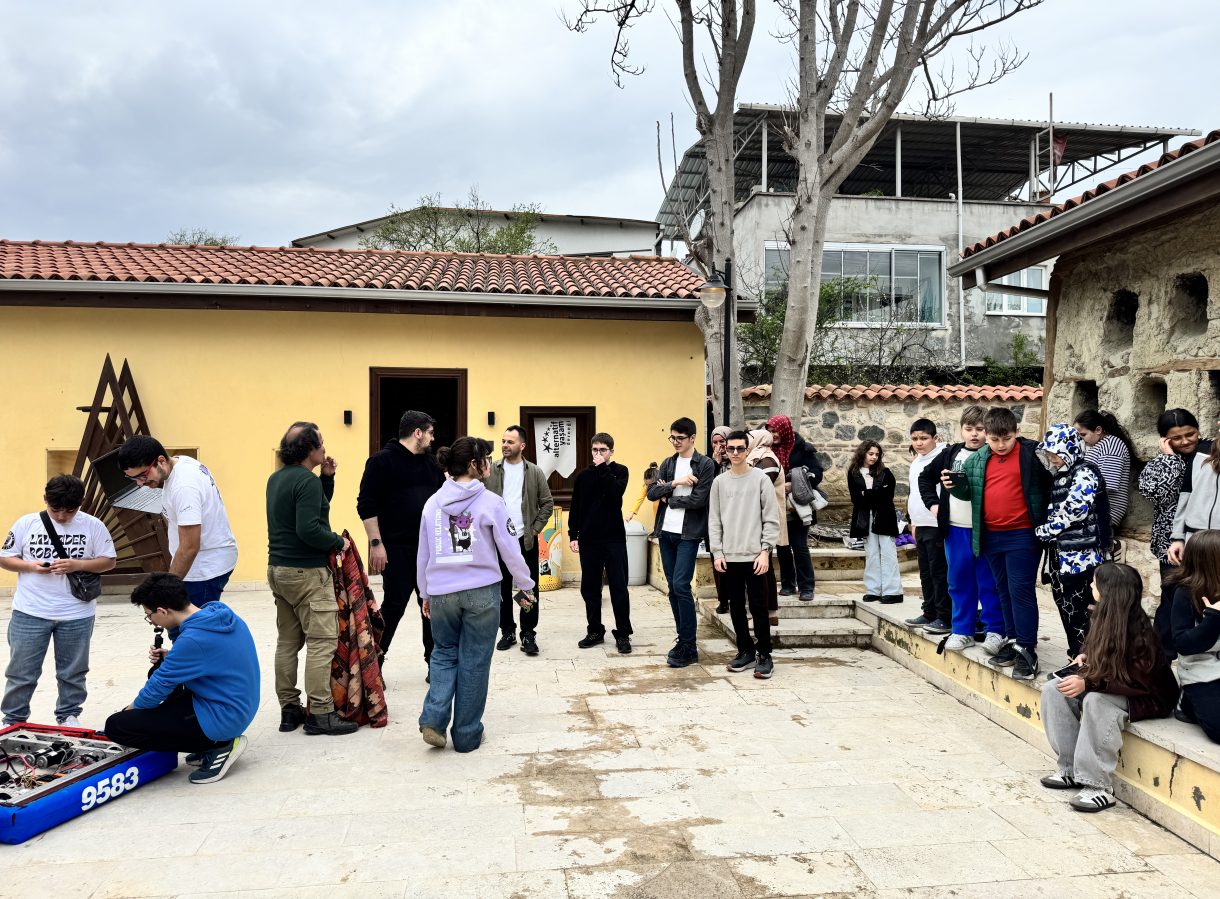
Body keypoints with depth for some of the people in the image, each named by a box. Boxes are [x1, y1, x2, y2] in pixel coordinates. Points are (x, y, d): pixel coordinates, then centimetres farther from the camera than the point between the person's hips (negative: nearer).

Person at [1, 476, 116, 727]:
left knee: (72, 671, 13)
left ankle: (69, 716, 29)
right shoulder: (26, 523, -1)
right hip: (30, 612, 0)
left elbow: (109, 561, 0)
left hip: (77, 614, 0)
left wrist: (78, 565, -17)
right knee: (21, 670, 8)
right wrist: (32, 566, -15)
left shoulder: (93, 526, -3)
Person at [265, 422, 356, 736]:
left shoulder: (276, 478, 13)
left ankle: (290, 709, 19)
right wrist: (338, 542, -11)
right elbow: (309, 529, -25)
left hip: (278, 568, 10)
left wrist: (327, 477, 10)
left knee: (287, 641, 12)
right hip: (307, 572, -10)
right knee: (322, 641, -5)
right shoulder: (307, 481, -16)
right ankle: (321, 713, -4)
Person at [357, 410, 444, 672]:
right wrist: (376, 543, -16)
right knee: (394, 606, -1)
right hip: (397, 549, -6)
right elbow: (366, 505, -11)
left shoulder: (429, 462, 13)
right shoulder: (382, 461, -7)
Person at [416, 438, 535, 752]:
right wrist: (525, 585, 9)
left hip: (442, 593, 3)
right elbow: (510, 550, -6)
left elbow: (423, 554, 10)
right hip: (481, 592, -3)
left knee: (444, 653, 20)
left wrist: (425, 593, 22)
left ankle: (434, 719, 3)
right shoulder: (490, 502, -10)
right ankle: (467, 735, 18)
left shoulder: (433, 503, 3)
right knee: (474, 662, 8)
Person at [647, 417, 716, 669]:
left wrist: (668, 498, -4)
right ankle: (683, 639, 20)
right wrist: (675, 483, -13)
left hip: (689, 534, -6)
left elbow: (699, 500, -14)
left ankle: (689, 647, -2)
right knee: (673, 586, 9)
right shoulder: (668, 463, 12)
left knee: (681, 585, -10)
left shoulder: (705, 464, -5)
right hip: (666, 532, 6)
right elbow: (652, 492, 2)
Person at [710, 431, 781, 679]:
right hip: (728, 556, 3)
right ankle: (745, 651, 21)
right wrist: (717, 552, 0)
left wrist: (765, 550, -10)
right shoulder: (719, 482, 8)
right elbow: (714, 520, 8)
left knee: (758, 608, -1)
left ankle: (764, 655, 10)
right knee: (736, 607, 9)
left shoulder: (761, 479, -1)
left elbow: (771, 519, -3)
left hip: (754, 556, -3)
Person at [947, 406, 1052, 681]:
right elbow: (968, 490, 15)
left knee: (1022, 591, -5)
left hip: (1023, 535, -5)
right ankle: (1012, 640, 26)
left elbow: (1052, 482, -6)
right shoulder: (977, 460, 7)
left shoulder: (1032, 453, -7)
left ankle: (1027, 649, 1)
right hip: (991, 536, 5)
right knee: (1004, 591, 15)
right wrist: (954, 484, -6)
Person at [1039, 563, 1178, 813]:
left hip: (1148, 698, -9)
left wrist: (1088, 684, -34)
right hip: (1118, 689, 9)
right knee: (1053, 690, -11)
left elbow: (1137, 684, -28)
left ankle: (1099, 787, -27)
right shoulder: (1106, 617, -1)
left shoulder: (1139, 631, -25)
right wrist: (1086, 658, -1)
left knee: (1095, 701, -37)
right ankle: (1072, 769, -6)